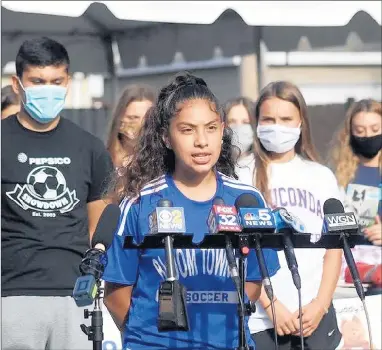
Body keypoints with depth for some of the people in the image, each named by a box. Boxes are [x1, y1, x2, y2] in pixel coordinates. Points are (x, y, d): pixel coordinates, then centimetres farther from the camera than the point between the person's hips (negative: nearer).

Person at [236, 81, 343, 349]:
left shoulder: (322, 177, 10)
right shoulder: (243, 176, 0)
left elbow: (334, 249, 9)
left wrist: (321, 304, -3)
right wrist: (270, 304, -10)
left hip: (316, 316, 3)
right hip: (261, 319, -2)